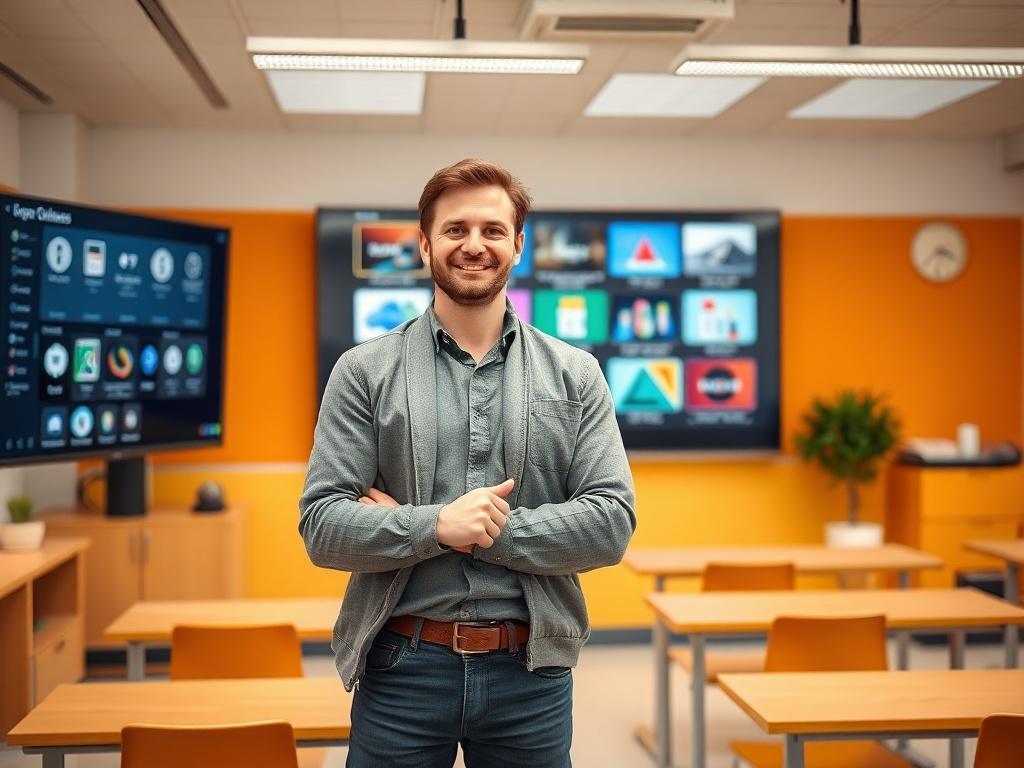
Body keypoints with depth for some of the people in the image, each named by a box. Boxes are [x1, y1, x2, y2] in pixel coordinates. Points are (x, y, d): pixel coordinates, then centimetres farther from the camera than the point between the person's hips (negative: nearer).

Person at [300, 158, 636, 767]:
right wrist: (435, 525, -20)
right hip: (402, 669, -1)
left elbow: (612, 522, -5)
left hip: (531, 672, 1)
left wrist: (480, 529, -14)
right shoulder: (364, 372, 1)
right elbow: (322, 525, -5)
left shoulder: (576, 375, 4)